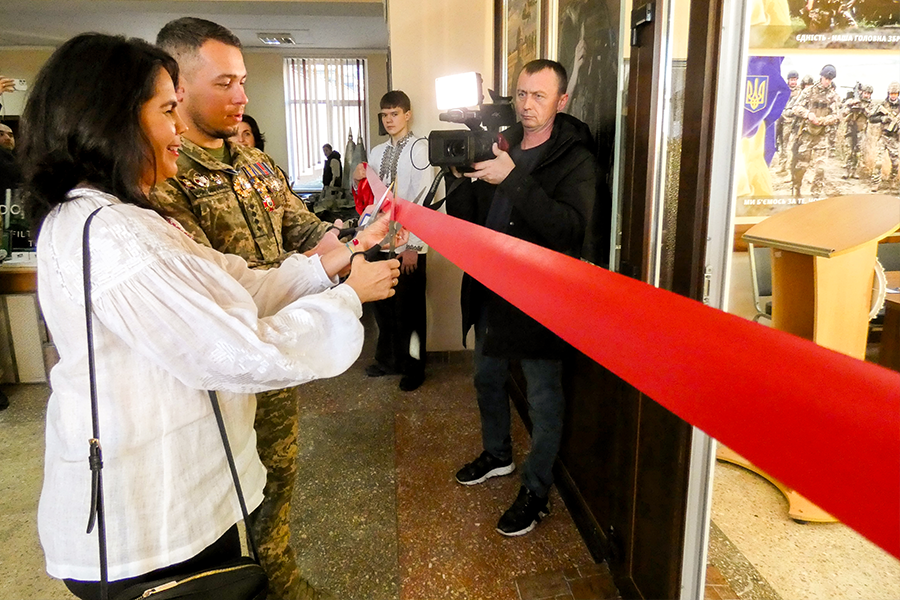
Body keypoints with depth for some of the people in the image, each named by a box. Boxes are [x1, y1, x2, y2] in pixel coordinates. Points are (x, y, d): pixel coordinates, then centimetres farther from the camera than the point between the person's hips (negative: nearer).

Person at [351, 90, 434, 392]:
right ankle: (387, 358, 32)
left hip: (408, 243, -6)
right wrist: (358, 181, -3)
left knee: (408, 308, 3)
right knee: (381, 304, 14)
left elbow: (424, 201, -12)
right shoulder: (377, 152, 14)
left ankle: (413, 367, 19)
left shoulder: (419, 151, -7)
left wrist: (413, 246, -15)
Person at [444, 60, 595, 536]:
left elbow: (570, 229, -28)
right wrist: (461, 177, -14)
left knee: (543, 398, 6)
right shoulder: (500, 146, 7)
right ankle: (497, 454, 46)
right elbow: (466, 219, 6)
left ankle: (536, 491, 24)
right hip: (492, 291, 7)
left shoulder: (574, 159, -11)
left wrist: (514, 179, -31)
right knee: (488, 378, 22)